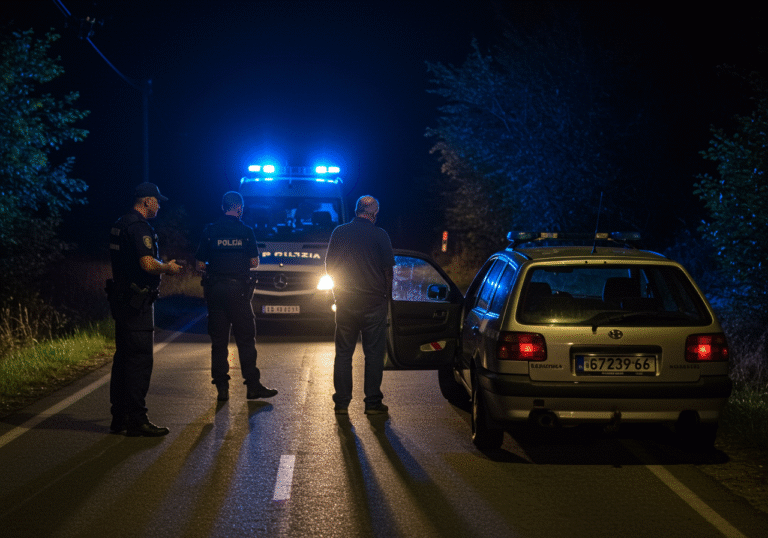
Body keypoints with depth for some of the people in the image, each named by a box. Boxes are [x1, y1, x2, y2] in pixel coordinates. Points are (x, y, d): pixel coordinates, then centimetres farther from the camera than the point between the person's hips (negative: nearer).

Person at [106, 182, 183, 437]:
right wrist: (168, 268, -7)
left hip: (121, 299, 11)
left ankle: (119, 417, 19)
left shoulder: (120, 225, 16)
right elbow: (148, 264, -25)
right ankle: (136, 420, -7)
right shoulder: (139, 227, -16)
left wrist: (161, 265, 23)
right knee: (140, 359, -8)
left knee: (124, 356, 14)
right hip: (136, 302, -11)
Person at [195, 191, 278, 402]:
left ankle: (222, 388, 4)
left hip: (215, 289, 2)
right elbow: (254, 263, 1)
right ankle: (253, 386, 4)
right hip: (238, 289, -2)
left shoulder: (210, 231, 0)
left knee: (218, 340, 6)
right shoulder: (245, 232, -2)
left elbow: (200, 265, 1)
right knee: (246, 338, 4)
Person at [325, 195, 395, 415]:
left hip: (345, 301, 3)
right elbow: (388, 269, -4)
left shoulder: (339, 232, 2)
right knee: (374, 353, 4)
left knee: (343, 353, 8)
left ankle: (341, 402, 8)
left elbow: (329, 265, 9)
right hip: (373, 302, -2)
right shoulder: (379, 235, -6)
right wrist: (387, 295, 9)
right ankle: (373, 403, 3)